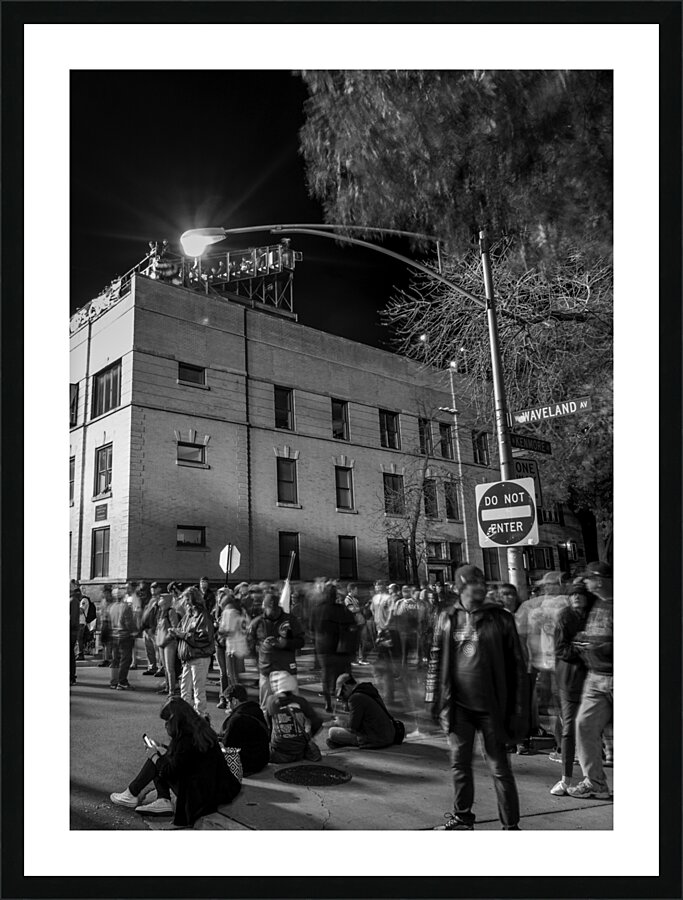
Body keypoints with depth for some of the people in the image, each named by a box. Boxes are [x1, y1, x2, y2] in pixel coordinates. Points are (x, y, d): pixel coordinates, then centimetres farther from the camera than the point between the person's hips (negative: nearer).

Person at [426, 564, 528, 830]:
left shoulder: (500, 619, -4)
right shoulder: (447, 618, 2)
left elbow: (516, 665, -3)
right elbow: (436, 659, 8)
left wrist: (518, 709, -5)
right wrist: (435, 699, 6)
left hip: (492, 705, -2)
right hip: (458, 705, 3)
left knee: (499, 768, 6)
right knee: (459, 763, 13)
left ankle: (511, 825, 21)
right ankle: (462, 817, 31)